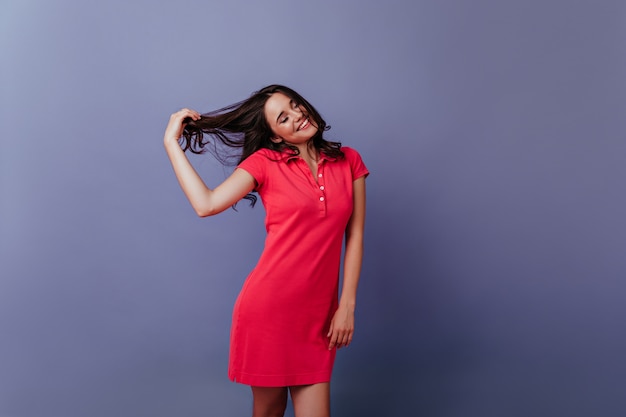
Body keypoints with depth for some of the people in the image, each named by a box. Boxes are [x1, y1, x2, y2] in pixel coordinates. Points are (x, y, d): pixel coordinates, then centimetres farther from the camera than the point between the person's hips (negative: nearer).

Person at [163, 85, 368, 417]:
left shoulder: (349, 162, 6)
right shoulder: (265, 161, 0)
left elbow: (355, 236, 6)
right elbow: (206, 205, -11)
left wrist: (347, 305, 0)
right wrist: (172, 141, -5)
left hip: (317, 315, 2)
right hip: (268, 306, -2)